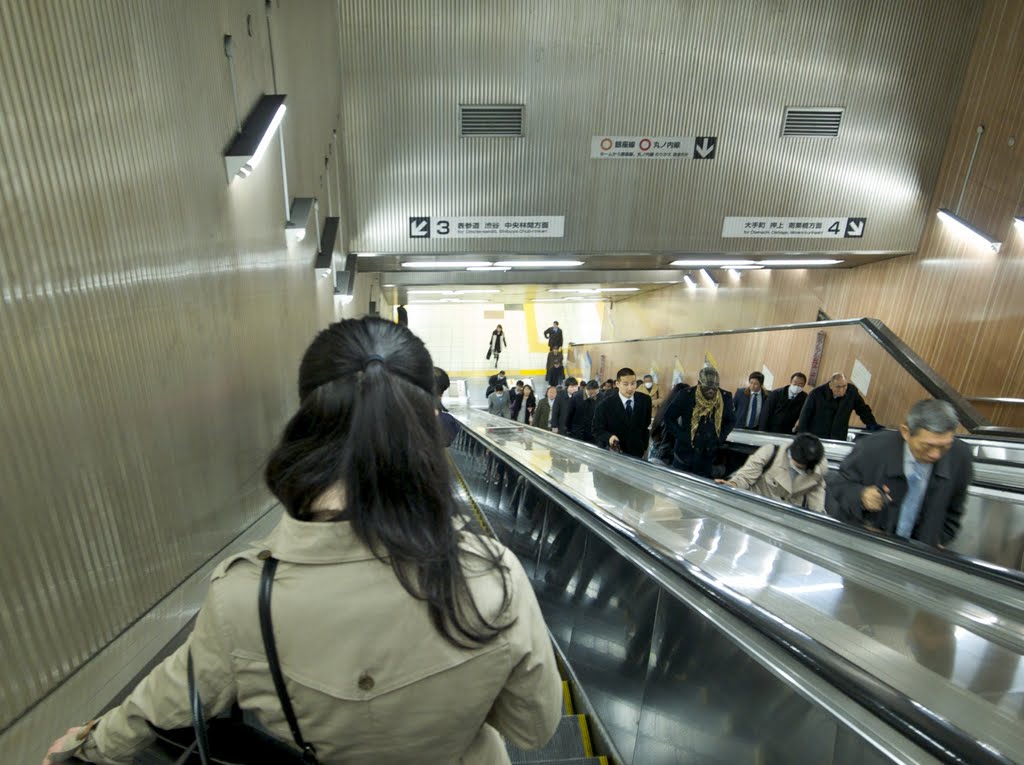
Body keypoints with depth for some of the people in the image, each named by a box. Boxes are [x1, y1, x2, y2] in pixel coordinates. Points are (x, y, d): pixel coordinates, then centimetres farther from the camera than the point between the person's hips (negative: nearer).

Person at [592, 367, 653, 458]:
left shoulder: (645, 401, -3)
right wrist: (609, 437, -29)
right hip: (612, 454, -3)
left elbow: (646, 424, 8)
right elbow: (597, 430, -10)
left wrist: (644, 446, 5)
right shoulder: (605, 405, -14)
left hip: (636, 454, 3)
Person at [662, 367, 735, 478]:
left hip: (708, 456, 2)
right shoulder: (686, 395, -12)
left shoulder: (725, 398, -4)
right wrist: (681, 436, -11)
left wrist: (720, 438, -3)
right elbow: (669, 418, -3)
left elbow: (730, 421, 11)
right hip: (685, 453, -2)